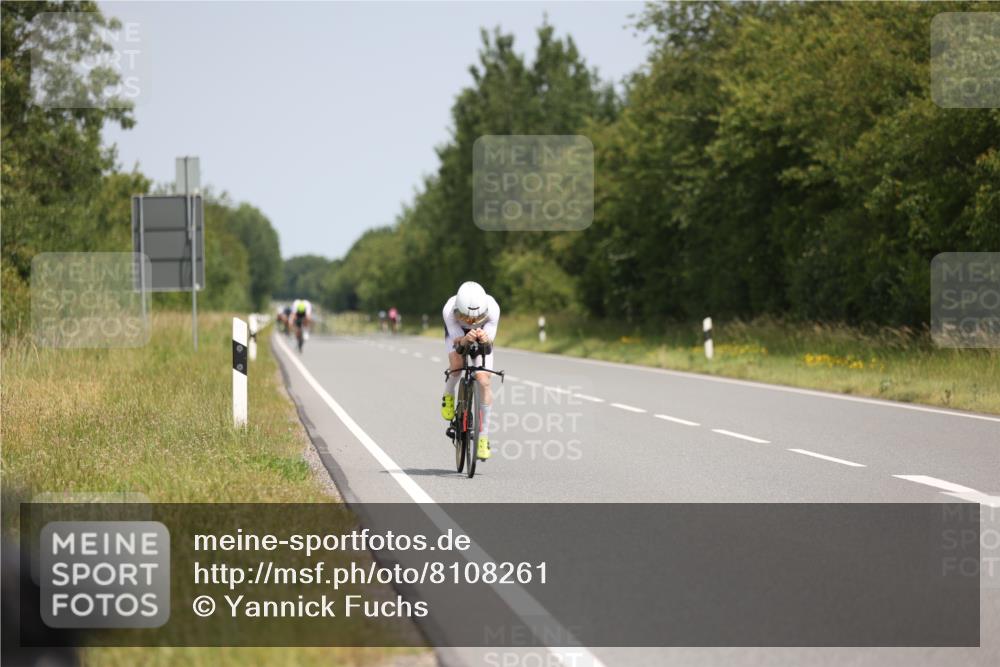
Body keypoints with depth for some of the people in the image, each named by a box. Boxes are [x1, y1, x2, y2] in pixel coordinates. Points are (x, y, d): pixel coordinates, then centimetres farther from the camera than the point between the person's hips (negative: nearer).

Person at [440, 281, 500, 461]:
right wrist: (466, 340, -57)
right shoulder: (449, 310, -39)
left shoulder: (492, 309, -38)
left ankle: (483, 437, -6)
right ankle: (448, 395, 5)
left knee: (484, 381, -13)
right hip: (458, 333, 0)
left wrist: (484, 339, -56)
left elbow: (490, 339, -32)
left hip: (482, 334, 0)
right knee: (457, 364, -30)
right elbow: (458, 341, -34)